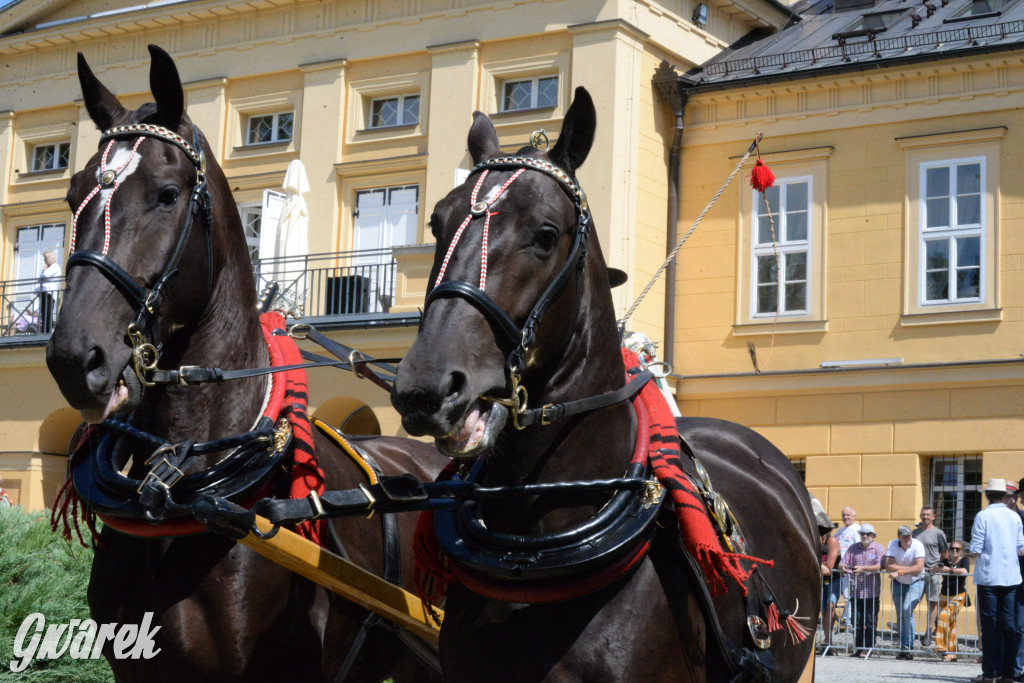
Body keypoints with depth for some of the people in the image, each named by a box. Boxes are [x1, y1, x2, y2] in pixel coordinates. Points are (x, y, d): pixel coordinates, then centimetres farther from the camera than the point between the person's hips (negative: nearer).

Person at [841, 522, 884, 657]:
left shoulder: (878, 548, 2)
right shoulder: (853, 548, 14)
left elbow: (879, 566, -11)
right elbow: (844, 562, 10)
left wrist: (863, 568, -23)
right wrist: (844, 568, -14)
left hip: (871, 591, -4)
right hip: (855, 590, 4)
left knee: (870, 622, -1)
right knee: (856, 621, 5)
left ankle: (867, 648, 4)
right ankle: (857, 648, 11)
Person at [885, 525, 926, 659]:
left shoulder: (918, 545, -18)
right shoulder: (892, 545, -12)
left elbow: (919, 567, -28)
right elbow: (888, 566, -20)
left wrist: (899, 572, -31)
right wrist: (909, 569, -25)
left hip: (916, 583, -3)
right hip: (898, 583, 3)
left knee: (907, 610, -22)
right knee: (900, 616, 4)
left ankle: (907, 647, -17)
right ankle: (904, 649, 12)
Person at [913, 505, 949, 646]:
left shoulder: (938, 533, 1)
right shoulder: (915, 532, 13)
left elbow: (945, 553, 5)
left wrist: (937, 567, -3)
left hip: (932, 573, -4)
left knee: (932, 602, 1)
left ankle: (929, 632, 4)